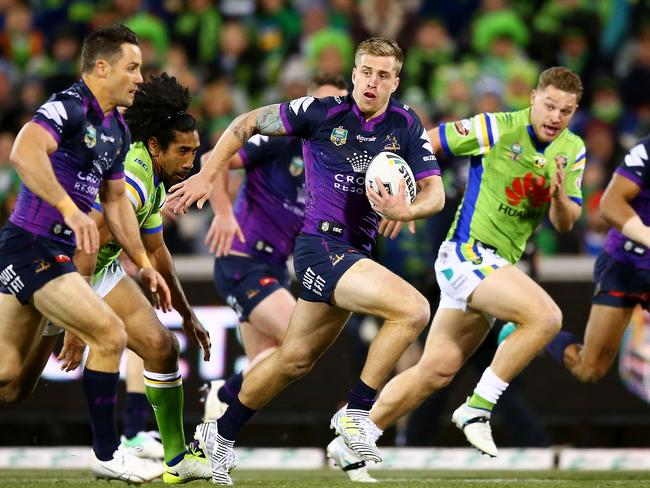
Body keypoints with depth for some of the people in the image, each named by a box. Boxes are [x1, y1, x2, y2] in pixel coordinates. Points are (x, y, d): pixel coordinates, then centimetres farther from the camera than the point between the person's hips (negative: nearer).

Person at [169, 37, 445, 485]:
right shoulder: (323, 112, -9)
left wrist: (406, 210, -22)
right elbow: (248, 124, 2)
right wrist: (207, 175, 0)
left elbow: (434, 192, 0)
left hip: (356, 252, 6)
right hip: (321, 244, -6)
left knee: (295, 360, 16)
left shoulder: (407, 126, 2)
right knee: (413, 310, -24)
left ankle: (221, 435, 33)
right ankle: (357, 412, -12)